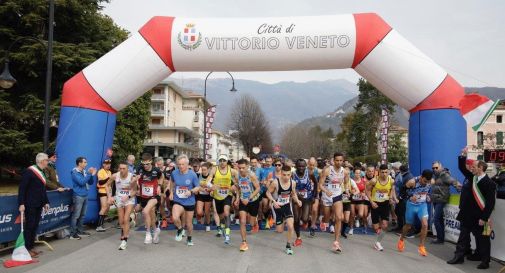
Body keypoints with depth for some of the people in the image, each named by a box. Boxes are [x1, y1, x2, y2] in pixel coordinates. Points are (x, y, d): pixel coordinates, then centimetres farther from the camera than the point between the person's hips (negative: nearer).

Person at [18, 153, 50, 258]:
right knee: (29, 226, -1)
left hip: (39, 205, 8)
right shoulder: (30, 171, -13)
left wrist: (46, 202, 15)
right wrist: (21, 204, -18)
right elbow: (22, 188, -14)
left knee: (35, 226, 12)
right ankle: (27, 249, 8)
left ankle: (31, 247, 20)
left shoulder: (42, 172, 11)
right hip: (30, 205, -8)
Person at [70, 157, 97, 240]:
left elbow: (90, 183, 13)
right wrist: (89, 173, -19)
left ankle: (80, 231, 22)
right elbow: (81, 182, -21)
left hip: (85, 195, 7)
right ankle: (72, 233, -1)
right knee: (76, 215, -6)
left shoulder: (84, 172, 9)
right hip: (78, 196, -7)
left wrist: (93, 174, -2)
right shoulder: (74, 172, -10)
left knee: (82, 215, 13)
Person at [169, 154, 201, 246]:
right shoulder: (174, 173, -9)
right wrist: (171, 192, 11)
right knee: (175, 218, -27)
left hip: (189, 202, -1)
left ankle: (189, 238, 43)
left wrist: (191, 191, -24)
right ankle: (179, 229, 8)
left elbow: (198, 187, -6)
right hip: (178, 201, 1)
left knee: (189, 223, 12)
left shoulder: (192, 174, -16)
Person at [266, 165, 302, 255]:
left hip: (287, 205, 2)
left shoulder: (293, 183, -12)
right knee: (280, 231, 6)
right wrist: (273, 201, -26)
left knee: (290, 227, -14)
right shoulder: (275, 182, -24)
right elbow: (268, 193, -11)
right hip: (277, 206, -2)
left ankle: (288, 246, 9)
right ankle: (282, 221, 44)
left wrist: (297, 201, -11)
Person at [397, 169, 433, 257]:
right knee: (408, 226, 13)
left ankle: (421, 246, -3)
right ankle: (401, 239, 42)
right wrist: (410, 197, -27)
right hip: (412, 205, -2)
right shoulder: (412, 182, -25)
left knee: (425, 224, -18)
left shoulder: (430, 182, -12)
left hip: (423, 205, 2)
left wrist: (428, 196, -4)